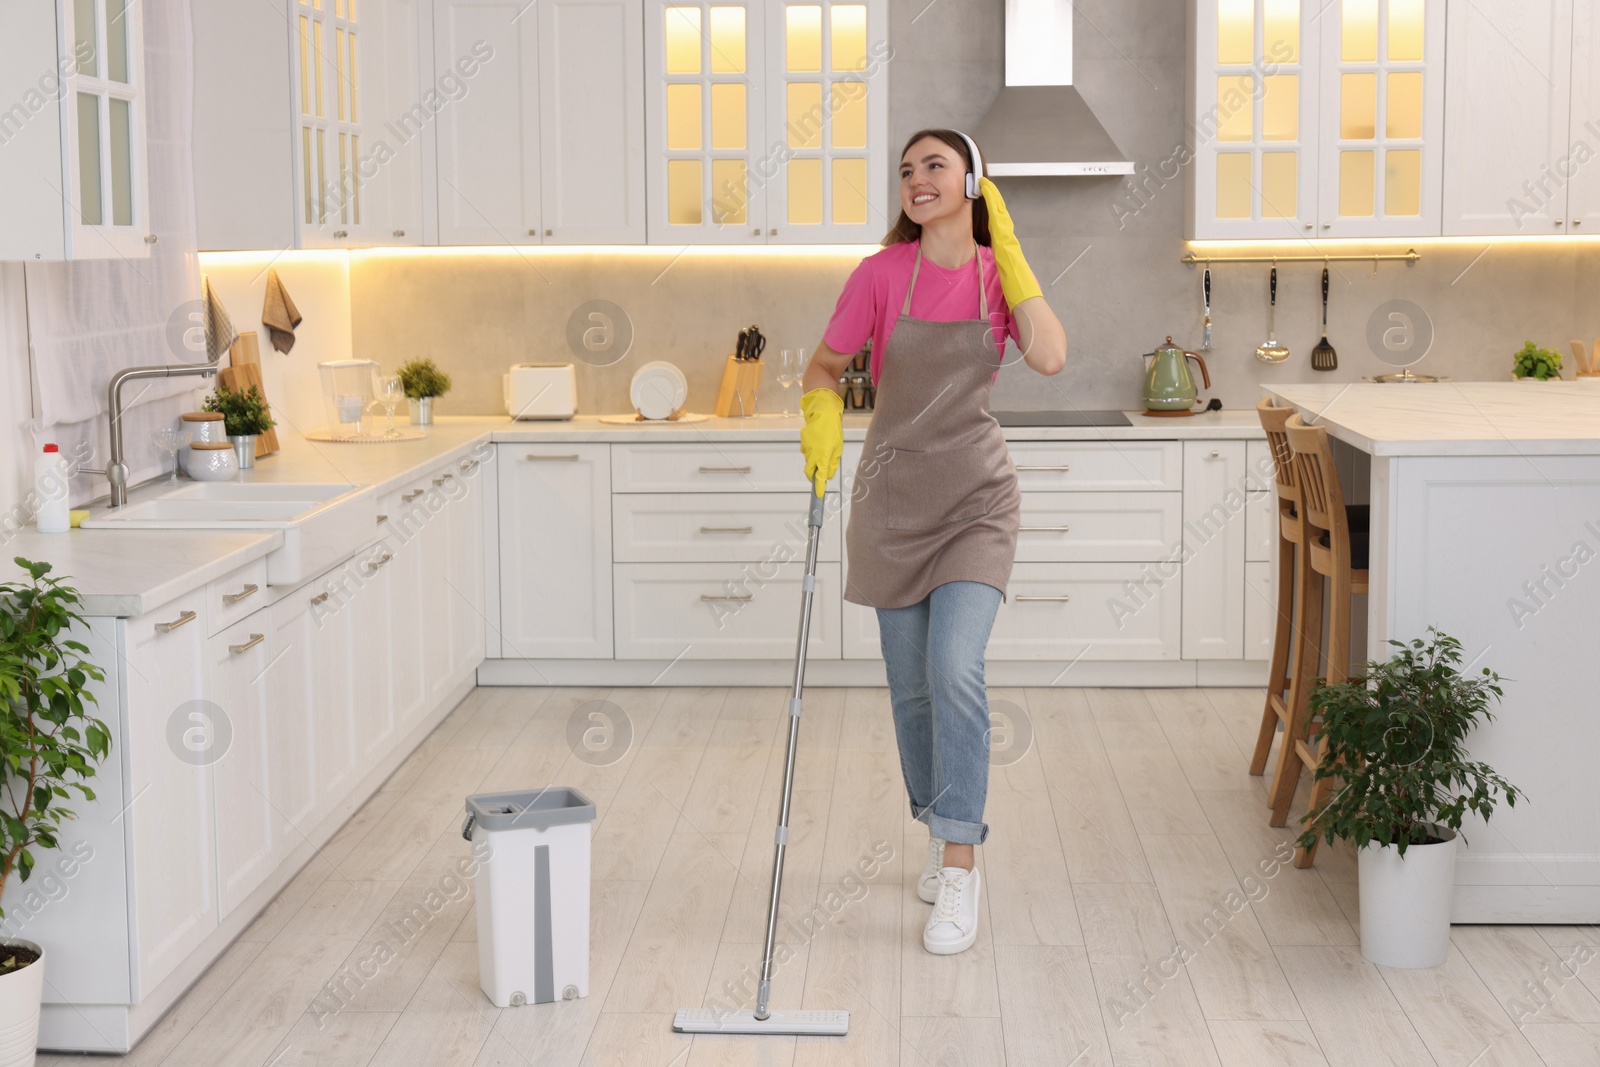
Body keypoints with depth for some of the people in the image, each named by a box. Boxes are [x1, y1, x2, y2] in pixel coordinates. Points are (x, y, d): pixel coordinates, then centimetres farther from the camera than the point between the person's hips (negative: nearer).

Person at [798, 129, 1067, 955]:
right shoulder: (883, 274, -5)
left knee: (955, 669, -17)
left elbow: (1050, 356, -18)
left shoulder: (1000, 274, -1)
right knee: (911, 685, 8)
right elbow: (824, 365, 5)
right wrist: (821, 417, -15)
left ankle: (960, 869, -11)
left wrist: (1006, 253, -14)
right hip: (895, 499, 1)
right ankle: (943, 833, 30)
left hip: (975, 499, -1)